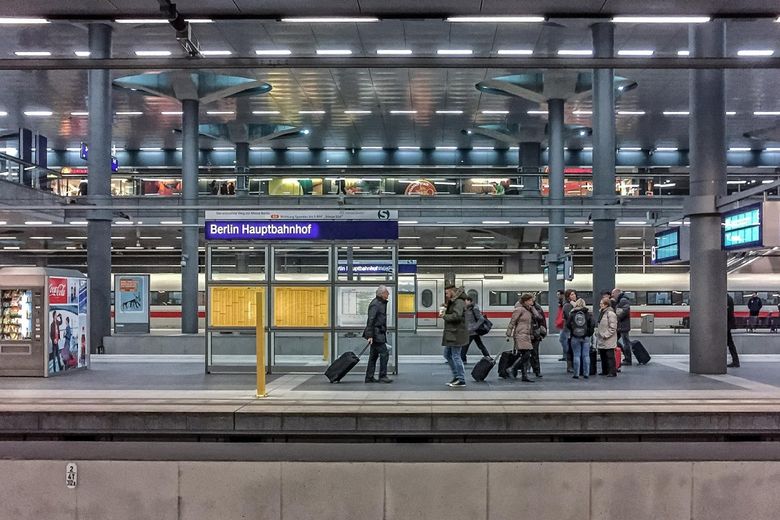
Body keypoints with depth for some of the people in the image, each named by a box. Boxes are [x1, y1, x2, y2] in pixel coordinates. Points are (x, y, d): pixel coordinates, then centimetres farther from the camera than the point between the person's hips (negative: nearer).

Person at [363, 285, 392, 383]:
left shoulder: (382, 303, 16)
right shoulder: (375, 304, -15)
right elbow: (370, 320, -20)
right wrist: (370, 336, -24)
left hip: (379, 333, 10)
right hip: (376, 333, -10)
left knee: (374, 355, 10)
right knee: (384, 353, -9)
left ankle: (369, 377, 14)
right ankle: (382, 376, -5)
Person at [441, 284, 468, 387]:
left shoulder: (459, 302, -14)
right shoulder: (452, 302, 18)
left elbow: (456, 316, -26)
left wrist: (444, 316, -14)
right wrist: (444, 310, 3)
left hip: (457, 333, -11)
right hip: (451, 333, 11)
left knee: (455, 356, -6)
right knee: (447, 354, 15)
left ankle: (461, 380, 2)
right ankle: (456, 376, 23)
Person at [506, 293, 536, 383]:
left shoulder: (529, 310, 17)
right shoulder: (519, 309, -8)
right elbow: (512, 322, -9)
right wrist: (508, 334, -10)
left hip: (526, 336, 9)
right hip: (520, 335, -9)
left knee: (526, 356, 5)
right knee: (526, 354, -16)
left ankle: (524, 376, 8)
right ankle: (513, 370, -2)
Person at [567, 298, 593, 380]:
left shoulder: (572, 314, -3)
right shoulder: (588, 314, -2)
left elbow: (567, 325, -6)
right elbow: (592, 325, -6)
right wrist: (589, 333, 6)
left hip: (575, 337, -1)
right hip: (586, 337, 1)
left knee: (576, 355, 4)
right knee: (586, 355, 6)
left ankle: (576, 374, 4)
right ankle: (586, 373, 7)